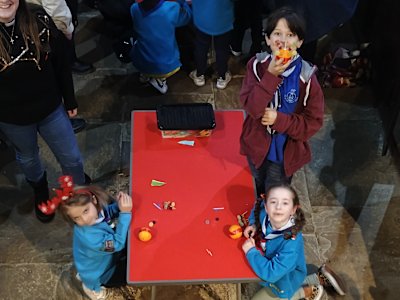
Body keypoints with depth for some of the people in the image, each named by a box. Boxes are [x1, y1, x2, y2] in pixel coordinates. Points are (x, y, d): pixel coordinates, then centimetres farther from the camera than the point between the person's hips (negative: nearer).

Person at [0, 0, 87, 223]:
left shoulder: (39, 20, -17)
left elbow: (61, 63, -4)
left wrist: (70, 100, 4)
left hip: (51, 109, 1)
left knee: (72, 159, 14)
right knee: (28, 158, 26)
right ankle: (41, 193, 58)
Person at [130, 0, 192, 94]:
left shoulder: (134, 9, -14)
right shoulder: (172, 8, -22)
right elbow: (187, 16, 1)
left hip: (142, 65, 3)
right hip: (168, 66, -3)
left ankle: (145, 75, 20)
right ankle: (160, 79, 12)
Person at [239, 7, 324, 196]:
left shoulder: (306, 76, -20)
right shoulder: (257, 65, -16)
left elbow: (314, 121, -16)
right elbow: (251, 107, -26)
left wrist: (279, 119, -26)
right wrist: (271, 75, -36)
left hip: (286, 151, -2)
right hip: (257, 145, 2)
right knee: (261, 192, 29)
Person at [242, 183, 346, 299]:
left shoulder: (292, 243, -42)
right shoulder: (264, 214, -25)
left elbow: (271, 273, -42)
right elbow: (259, 203, 1)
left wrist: (251, 251, -32)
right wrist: (253, 224, -14)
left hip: (286, 279, -7)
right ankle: (319, 278, 31)